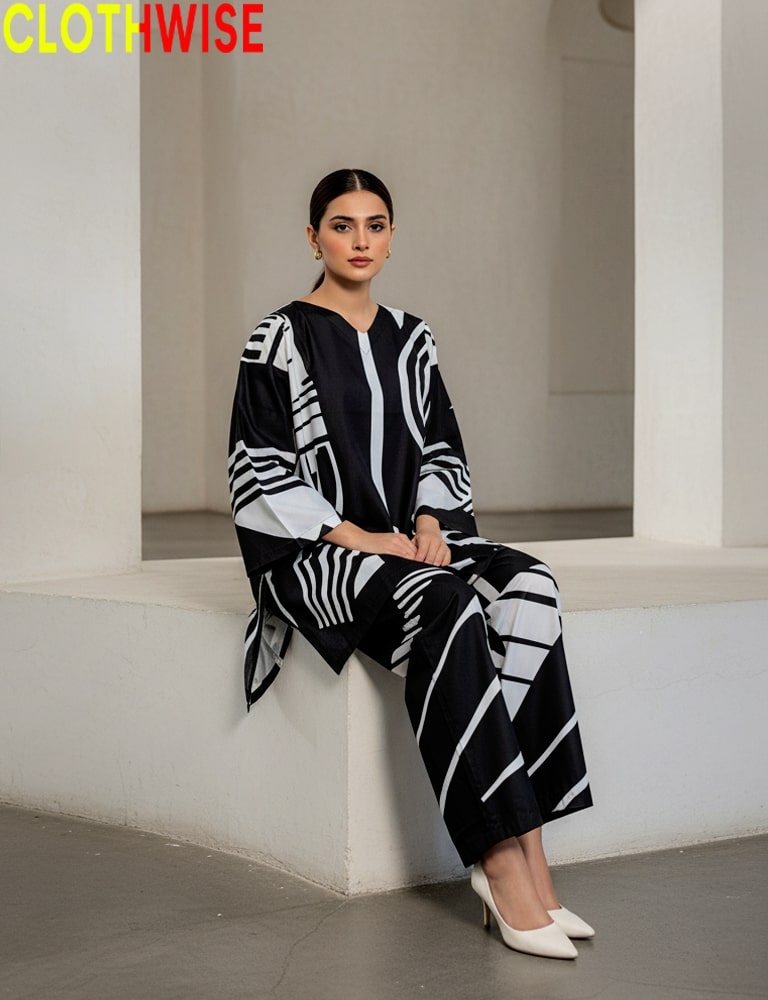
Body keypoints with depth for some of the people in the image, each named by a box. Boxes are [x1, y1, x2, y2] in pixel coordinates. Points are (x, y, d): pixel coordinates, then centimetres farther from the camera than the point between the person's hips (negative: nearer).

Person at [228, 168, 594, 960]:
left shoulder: (409, 339, 16)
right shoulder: (280, 340, -1)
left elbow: (441, 451, 17)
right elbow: (260, 478, -6)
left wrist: (428, 520, -4)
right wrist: (357, 536, -16)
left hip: (410, 540, 5)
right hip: (316, 551, -5)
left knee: (528, 588, -27)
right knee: (448, 613, -35)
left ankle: (515, 856, -30)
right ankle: (509, 868, -34)